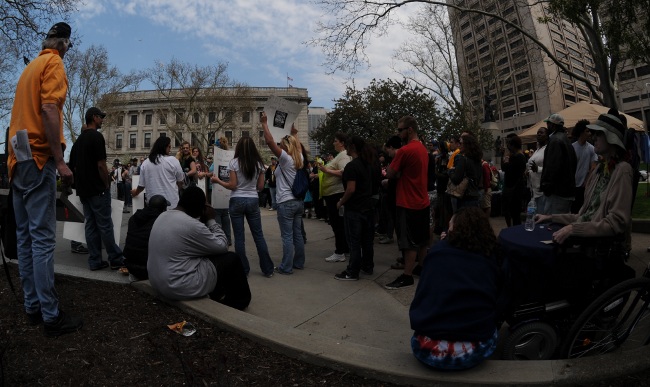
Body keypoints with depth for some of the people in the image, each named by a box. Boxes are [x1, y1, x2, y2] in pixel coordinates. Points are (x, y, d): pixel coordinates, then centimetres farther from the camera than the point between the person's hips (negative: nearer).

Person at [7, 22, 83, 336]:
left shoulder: (30, 67, 23)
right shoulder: (53, 63, -3)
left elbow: (28, 110, 20)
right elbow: (49, 110, -17)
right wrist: (60, 161, -19)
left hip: (19, 159, 9)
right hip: (38, 157, -9)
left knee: (25, 237, 9)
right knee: (43, 238, -10)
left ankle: (32, 307, 17)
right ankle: (51, 317, -5)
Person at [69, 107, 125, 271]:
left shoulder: (79, 139, 15)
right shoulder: (96, 136, -12)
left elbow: (74, 166, 17)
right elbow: (101, 165, -17)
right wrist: (106, 184, -7)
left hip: (83, 189, 8)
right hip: (98, 189, -8)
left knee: (91, 225, 9)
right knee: (105, 225, -3)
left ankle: (95, 261, 13)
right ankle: (116, 259, 4)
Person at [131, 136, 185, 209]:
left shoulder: (145, 163, 4)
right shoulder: (172, 160, -7)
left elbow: (141, 185, 9)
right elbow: (180, 181, 1)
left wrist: (136, 192, 31)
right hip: (171, 203, -4)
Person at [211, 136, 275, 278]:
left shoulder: (234, 162, -7)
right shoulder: (259, 163, 2)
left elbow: (232, 186, -9)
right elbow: (261, 186, 3)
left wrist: (218, 180, 5)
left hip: (237, 201, -2)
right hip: (253, 201, 3)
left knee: (239, 237, 6)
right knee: (258, 235, 10)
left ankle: (243, 270, 12)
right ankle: (268, 269, 15)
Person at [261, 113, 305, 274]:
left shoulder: (285, 158, -12)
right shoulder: (299, 159, 7)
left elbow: (269, 141, -17)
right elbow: (299, 146, 31)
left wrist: (264, 123, -8)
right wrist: (294, 133, 42)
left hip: (286, 203, -8)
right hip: (298, 201, 8)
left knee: (287, 236, -3)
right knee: (298, 234, 14)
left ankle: (286, 267, 3)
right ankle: (299, 262, 23)